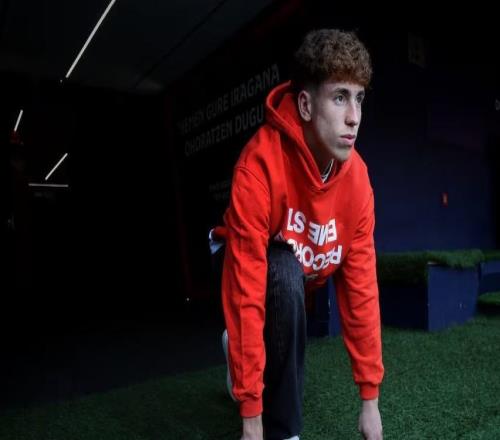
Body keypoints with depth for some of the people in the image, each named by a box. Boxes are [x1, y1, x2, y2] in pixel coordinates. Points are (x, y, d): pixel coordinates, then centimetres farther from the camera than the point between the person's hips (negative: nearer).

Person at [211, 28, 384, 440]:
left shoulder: (357, 176, -20)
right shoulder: (260, 165, -35)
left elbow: (361, 285, -17)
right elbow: (245, 290, -36)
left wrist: (370, 398, -13)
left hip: (308, 274, 5)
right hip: (257, 265, -5)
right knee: (286, 273, -34)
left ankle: (241, 350, 36)